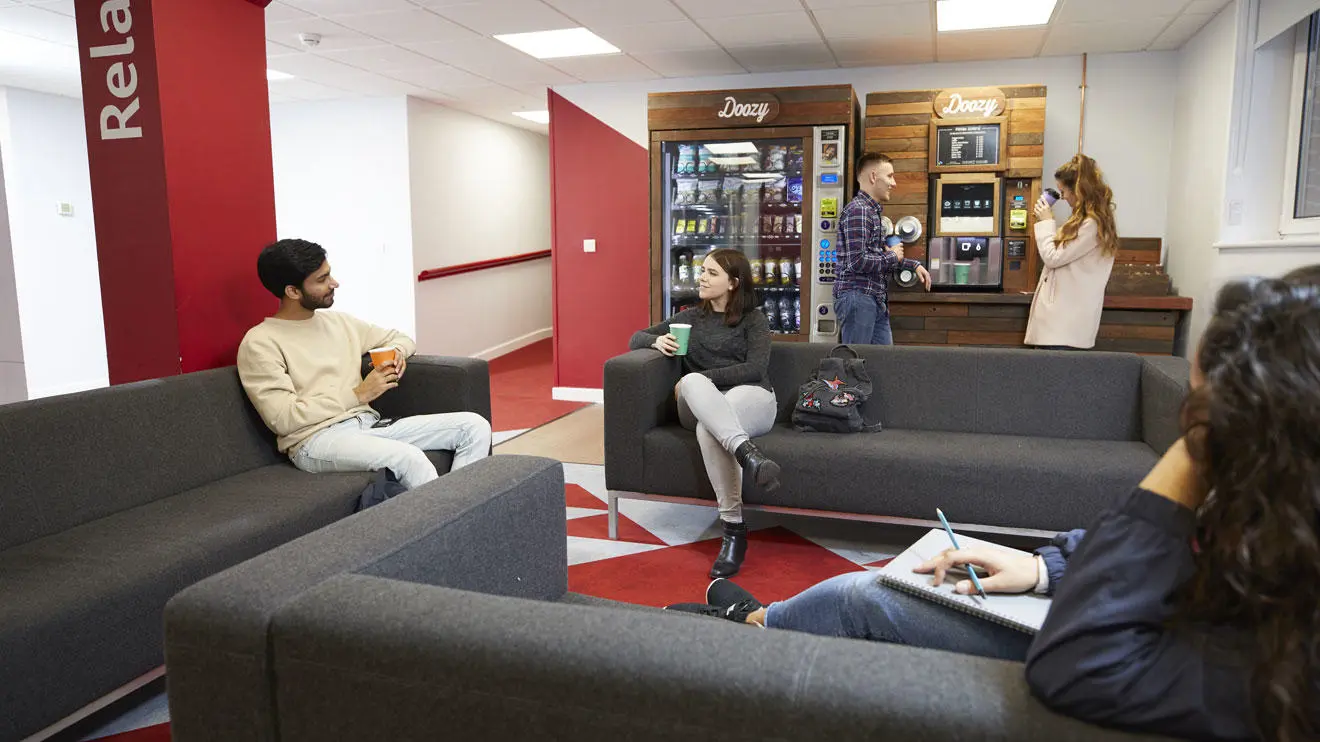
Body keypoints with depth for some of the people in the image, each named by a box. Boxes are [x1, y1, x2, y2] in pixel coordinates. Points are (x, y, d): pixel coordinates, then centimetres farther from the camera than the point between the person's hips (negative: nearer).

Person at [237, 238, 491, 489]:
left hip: (368, 424, 7)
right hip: (315, 439, -7)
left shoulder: (338, 321, 18)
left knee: (475, 426, -11)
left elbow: (400, 337, 31)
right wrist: (358, 395, -10)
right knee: (409, 458, -37)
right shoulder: (260, 343, -2)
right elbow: (283, 419, -12)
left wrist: (397, 352, 5)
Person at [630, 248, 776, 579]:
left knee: (708, 426, -40)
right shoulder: (689, 317, 22)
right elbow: (636, 338, 24)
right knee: (692, 382, -38)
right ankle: (746, 452, -56)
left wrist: (702, 377, -12)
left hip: (751, 399, -2)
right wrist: (657, 341, -1)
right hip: (699, 404, 2)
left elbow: (756, 368, -5)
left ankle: (733, 528, -44)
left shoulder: (753, 318, 11)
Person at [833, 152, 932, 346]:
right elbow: (857, 262, -22)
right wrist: (892, 256, -7)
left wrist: (913, 265, 21)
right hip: (857, 298, -10)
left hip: (876, 301, 10)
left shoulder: (873, 211, 20)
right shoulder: (857, 210, -13)